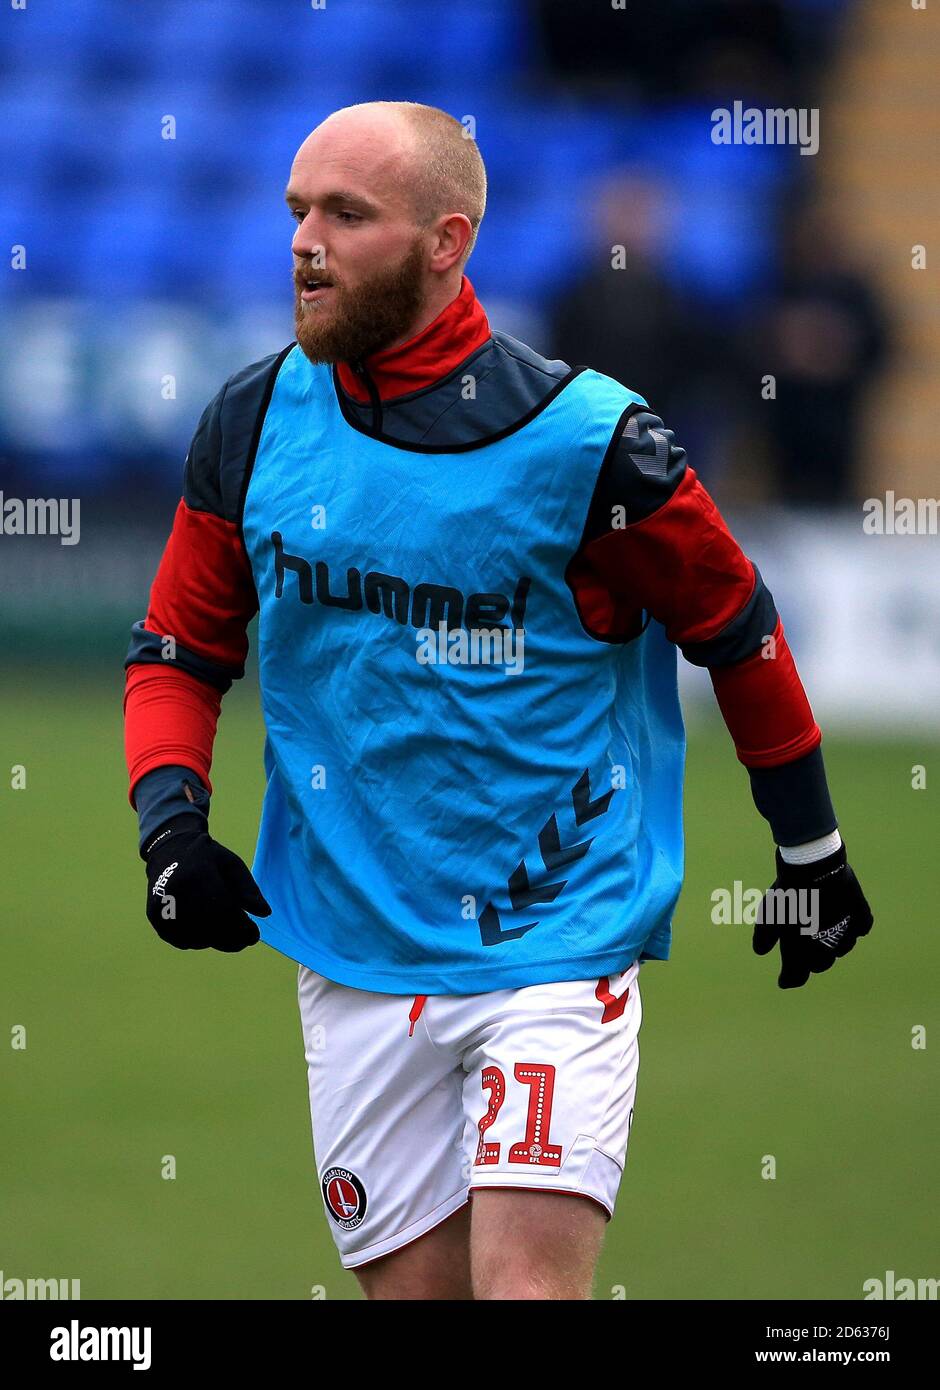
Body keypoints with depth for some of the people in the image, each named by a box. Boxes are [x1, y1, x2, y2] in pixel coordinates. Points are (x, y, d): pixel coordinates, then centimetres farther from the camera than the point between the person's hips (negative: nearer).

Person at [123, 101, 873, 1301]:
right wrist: (171, 822, -7)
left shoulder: (584, 439, -11)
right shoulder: (254, 425, 0)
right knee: (414, 1289, 9)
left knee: (527, 1287, -17)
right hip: (355, 962, 4)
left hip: (560, 938, -4)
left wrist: (809, 847, 12)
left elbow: (737, 628, 3)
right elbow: (179, 647, 12)